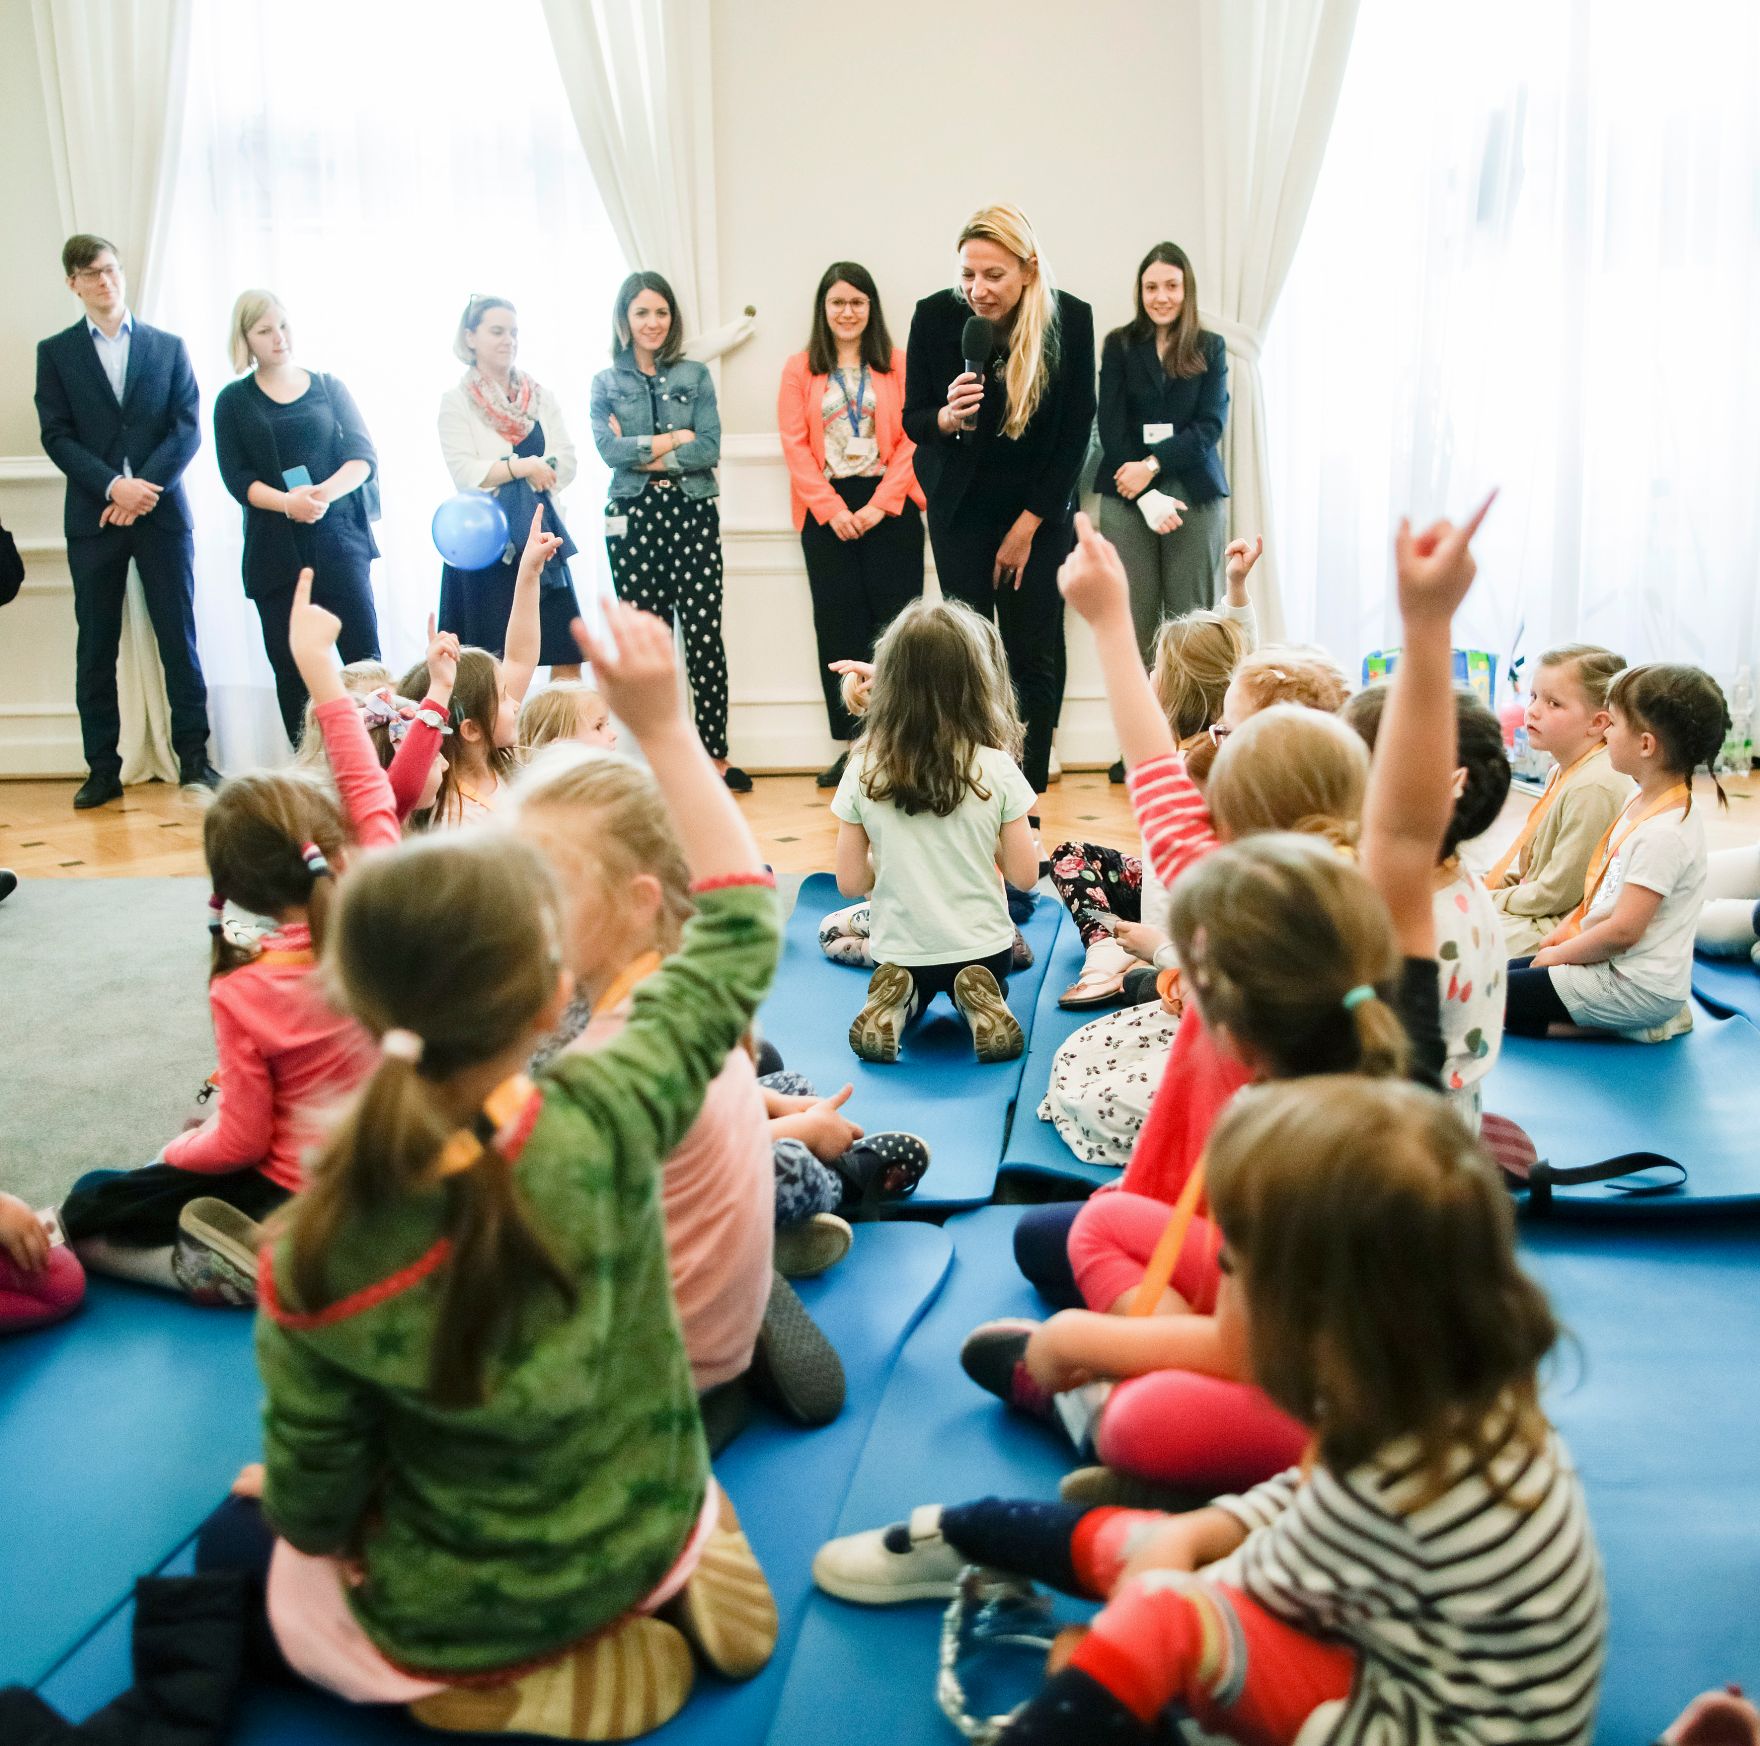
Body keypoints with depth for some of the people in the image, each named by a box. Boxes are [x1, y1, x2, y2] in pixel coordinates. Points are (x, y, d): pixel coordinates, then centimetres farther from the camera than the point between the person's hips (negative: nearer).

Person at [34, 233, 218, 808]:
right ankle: (103, 770, 8)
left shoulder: (168, 347, 10)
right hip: (93, 518, 0)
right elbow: (57, 436, 0)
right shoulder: (55, 352, 8)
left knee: (179, 639, 1)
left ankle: (194, 758, 8)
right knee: (97, 649, 2)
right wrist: (113, 486, -15)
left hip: (162, 512, 0)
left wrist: (145, 487, -12)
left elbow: (188, 428, 1)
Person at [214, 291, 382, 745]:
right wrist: (287, 502, -19)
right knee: (291, 668, 2)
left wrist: (328, 491, -20)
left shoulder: (329, 387, 10)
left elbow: (363, 455, 0)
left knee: (363, 656, -9)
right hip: (275, 549, 1)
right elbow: (237, 478, 0)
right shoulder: (233, 401, 9)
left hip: (339, 540, 0)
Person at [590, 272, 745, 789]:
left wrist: (644, 454, -8)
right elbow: (608, 449, -7)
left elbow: (710, 449, -4)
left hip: (693, 514, 0)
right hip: (633, 519, 0)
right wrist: (678, 438, -6)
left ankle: (716, 755, -1)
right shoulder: (605, 383, 9)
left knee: (705, 635, -5)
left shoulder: (695, 375, 9)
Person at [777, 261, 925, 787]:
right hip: (826, 511, 1)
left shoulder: (898, 365, 7)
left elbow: (911, 439, 1)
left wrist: (879, 504, -10)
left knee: (894, 624, -4)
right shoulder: (799, 370, 10)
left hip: (888, 507, -1)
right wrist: (831, 508, -8)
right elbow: (794, 444, 2)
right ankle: (852, 744, 5)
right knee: (839, 625, 1)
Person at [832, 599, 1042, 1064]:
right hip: (983, 947, 0)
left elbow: (850, 882, -7)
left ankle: (897, 1002, 1)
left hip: (901, 949, 0)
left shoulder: (863, 773, -12)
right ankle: (979, 999, 0)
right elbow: (1024, 875, -8)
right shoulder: (997, 770, -15)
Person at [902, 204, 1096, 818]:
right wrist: (947, 417, -29)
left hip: (1040, 507, 0)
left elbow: (1076, 433, -6)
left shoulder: (1071, 320, -13)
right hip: (962, 506, 0)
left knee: (1035, 654, -3)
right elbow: (913, 420, -4)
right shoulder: (935, 316, -13)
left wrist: (1028, 525, -7)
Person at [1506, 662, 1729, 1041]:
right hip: (1617, 966, 10)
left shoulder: (1662, 833, -26)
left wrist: (1560, 954, -11)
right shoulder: (1643, 803, 5)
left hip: (1638, 987, -10)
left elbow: (1622, 931, -24)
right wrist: (1569, 928, 9)